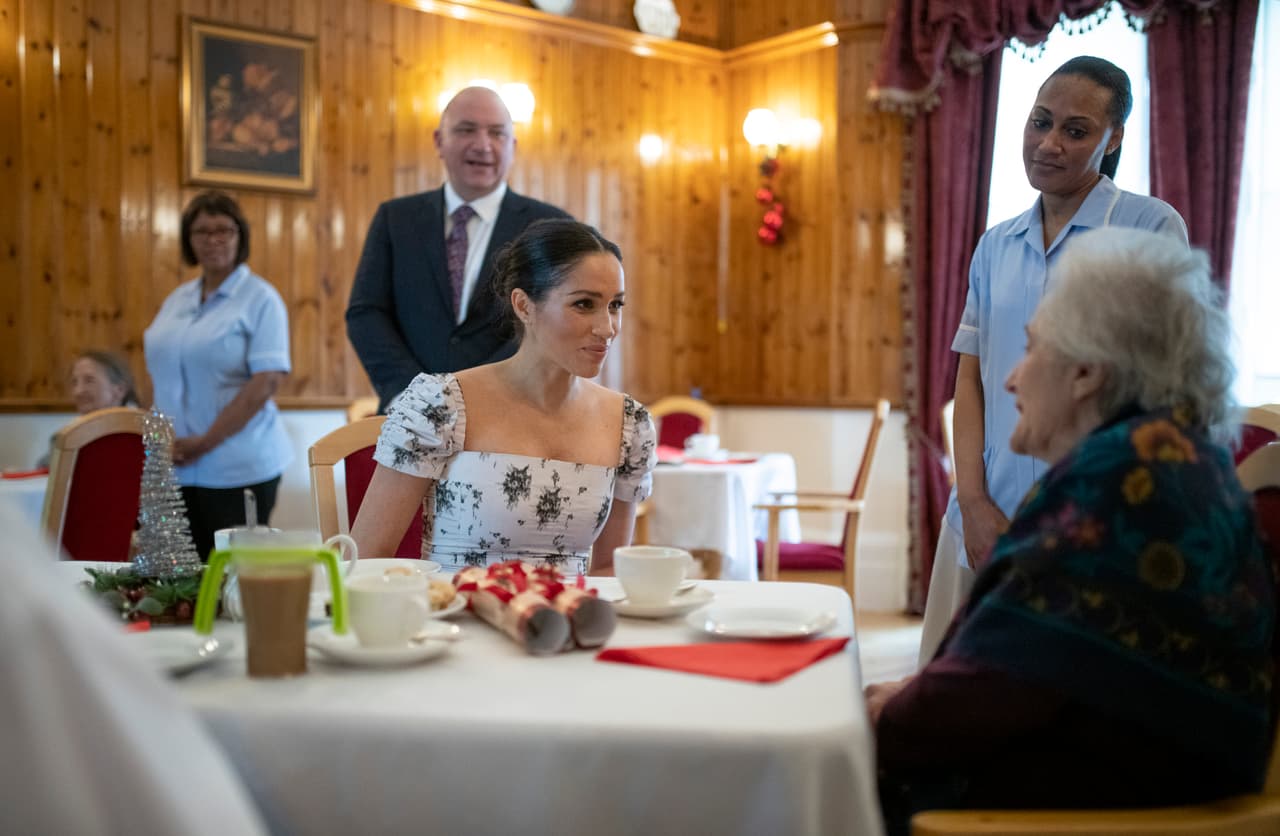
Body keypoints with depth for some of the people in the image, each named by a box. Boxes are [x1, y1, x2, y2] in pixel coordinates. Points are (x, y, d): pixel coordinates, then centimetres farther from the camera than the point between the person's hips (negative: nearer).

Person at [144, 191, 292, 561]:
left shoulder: (259, 298, -4)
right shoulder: (178, 299, 14)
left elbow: (268, 379, -13)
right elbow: (161, 370, 19)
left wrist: (207, 441, -16)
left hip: (237, 468, -5)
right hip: (175, 467, 6)